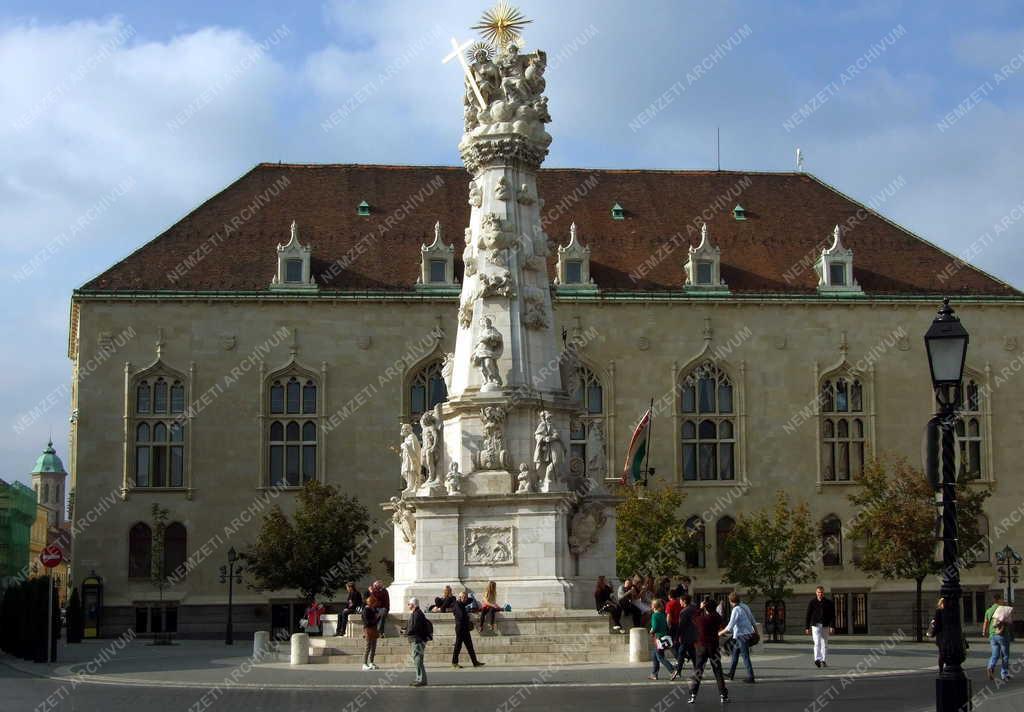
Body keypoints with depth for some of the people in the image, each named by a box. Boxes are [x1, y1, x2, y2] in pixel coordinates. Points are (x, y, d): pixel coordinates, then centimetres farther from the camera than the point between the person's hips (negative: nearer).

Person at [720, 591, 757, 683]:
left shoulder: (736, 610, -17)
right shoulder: (745, 607, 8)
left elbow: (730, 627, -20)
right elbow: (753, 621, 13)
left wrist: (721, 633, -8)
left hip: (742, 635, -9)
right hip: (749, 633, 9)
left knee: (745, 656, -3)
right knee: (735, 652, 18)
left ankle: (750, 676, -1)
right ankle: (731, 674, 25)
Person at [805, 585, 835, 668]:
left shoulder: (828, 602, 6)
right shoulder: (812, 602, 4)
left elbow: (832, 616, 4)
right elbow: (808, 615, 6)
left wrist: (832, 627, -7)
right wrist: (807, 627, 3)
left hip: (825, 626, 2)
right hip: (815, 625, -2)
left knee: (824, 644, 6)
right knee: (817, 642, -14)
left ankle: (823, 660, 14)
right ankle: (817, 659, -22)